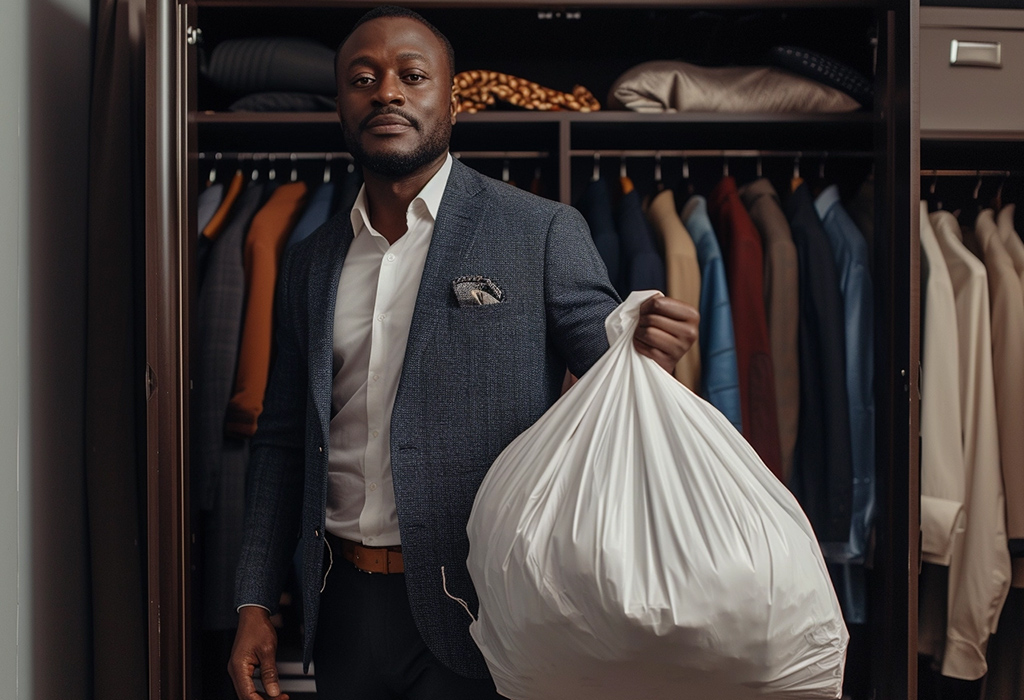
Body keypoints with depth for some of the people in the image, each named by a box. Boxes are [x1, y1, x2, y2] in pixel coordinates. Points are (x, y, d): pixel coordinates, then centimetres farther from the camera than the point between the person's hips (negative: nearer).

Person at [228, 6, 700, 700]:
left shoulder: (543, 232, -5)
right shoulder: (310, 263, 8)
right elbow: (283, 440, 12)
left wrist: (649, 357, -28)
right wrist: (255, 603, 9)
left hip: (475, 616, -4)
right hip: (343, 609, 4)